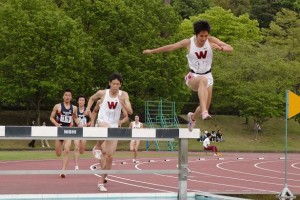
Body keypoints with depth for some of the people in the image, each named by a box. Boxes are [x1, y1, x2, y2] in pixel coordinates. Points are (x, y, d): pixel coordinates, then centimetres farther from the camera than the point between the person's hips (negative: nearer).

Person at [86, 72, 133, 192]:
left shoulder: (123, 95, -4)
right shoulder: (102, 93, -3)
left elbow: (130, 112, -11)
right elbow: (92, 98, 19)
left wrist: (123, 103, -28)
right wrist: (88, 108, 5)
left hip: (115, 126, 2)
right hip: (102, 123, -2)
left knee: (109, 156, 0)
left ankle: (101, 181, 14)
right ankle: (97, 147, -14)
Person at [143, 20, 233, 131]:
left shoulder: (211, 40, -10)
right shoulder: (188, 43, -12)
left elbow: (230, 48, -14)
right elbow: (170, 47, 1)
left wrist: (220, 48, -35)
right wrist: (152, 51, 9)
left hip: (208, 75, 4)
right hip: (193, 77, -4)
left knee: (206, 105, 5)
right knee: (203, 80, -40)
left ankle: (193, 117, 42)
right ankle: (204, 112, -51)